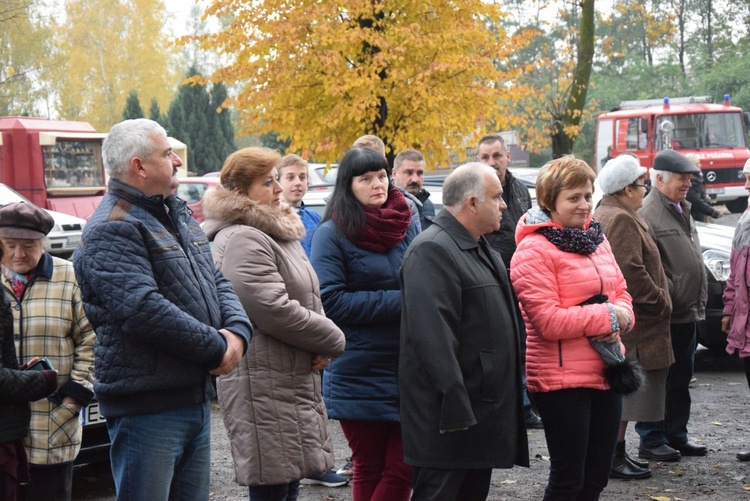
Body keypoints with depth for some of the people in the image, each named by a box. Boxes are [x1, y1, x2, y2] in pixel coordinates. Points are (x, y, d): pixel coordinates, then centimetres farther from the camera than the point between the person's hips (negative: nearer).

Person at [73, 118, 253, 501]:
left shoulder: (178, 216, 16)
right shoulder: (112, 230, -16)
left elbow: (217, 283, 17)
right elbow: (145, 310, -26)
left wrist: (237, 331, -4)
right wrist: (217, 348, -16)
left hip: (196, 397, 9)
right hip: (146, 408, -9)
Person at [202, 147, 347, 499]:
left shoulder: (277, 234, 18)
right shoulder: (242, 241, -16)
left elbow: (304, 299, 25)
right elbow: (275, 311, -23)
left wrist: (321, 346, 3)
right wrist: (333, 340, -9)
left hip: (293, 380, 10)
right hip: (264, 387, -10)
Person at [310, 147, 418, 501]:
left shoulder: (407, 227, 10)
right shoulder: (332, 234, -4)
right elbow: (331, 302, -12)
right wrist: (398, 301, -13)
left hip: (406, 369, 4)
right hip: (359, 375, -3)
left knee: (403, 468, -1)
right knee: (369, 470, 6)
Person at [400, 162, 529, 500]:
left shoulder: (479, 250, 18)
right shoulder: (432, 251, -16)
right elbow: (433, 335, -25)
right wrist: (455, 408, -28)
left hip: (483, 408, 10)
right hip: (450, 414, -10)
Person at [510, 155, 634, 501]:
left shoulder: (596, 238, 12)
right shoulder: (534, 250, -12)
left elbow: (620, 292, 16)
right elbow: (547, 321, -18)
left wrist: (621, 318, -8)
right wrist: (607, 316, -13)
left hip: (604, 371, 8)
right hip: (562, 378, -7)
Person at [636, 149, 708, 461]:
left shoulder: (682, 211, 18)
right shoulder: (647, 214, -14)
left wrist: (699, 304, 20)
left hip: (687, 315, 9)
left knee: (680, 380, 16)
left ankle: (676, 436, 25)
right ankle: (651, 441, 6)